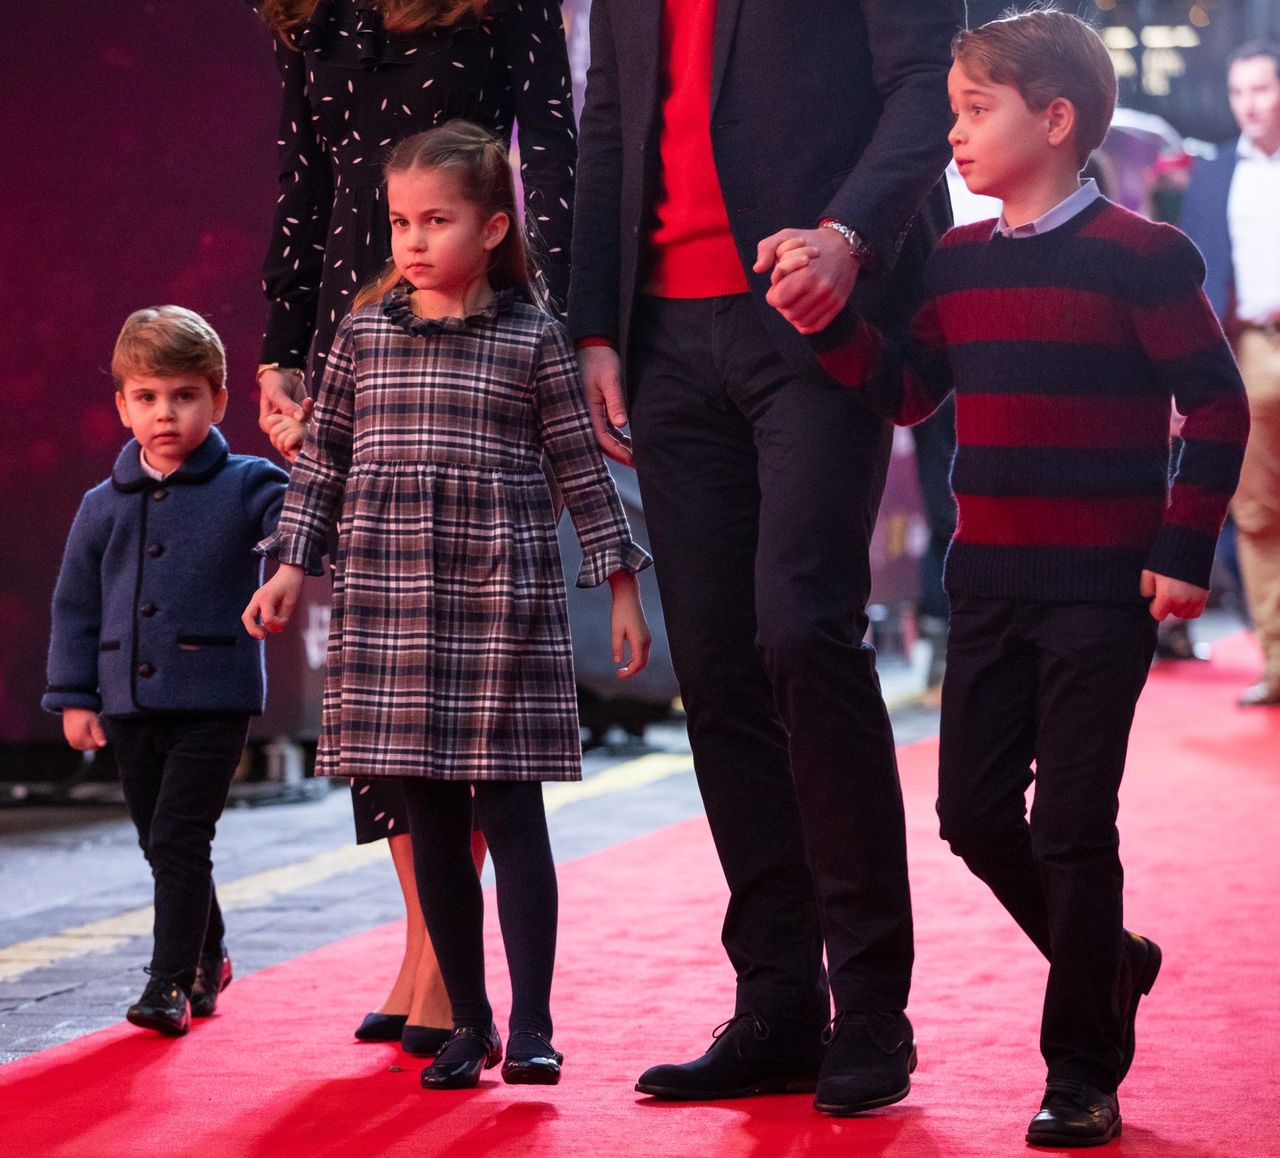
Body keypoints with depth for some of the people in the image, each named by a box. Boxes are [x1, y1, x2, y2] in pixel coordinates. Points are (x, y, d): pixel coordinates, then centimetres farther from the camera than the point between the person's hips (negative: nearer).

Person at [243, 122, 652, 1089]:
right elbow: (324, 459, 14)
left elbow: (582, 469, 4)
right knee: (431, 818, 6)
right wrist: (291, 564, 7)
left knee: (510, 809, -3)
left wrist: (621, 584, 3)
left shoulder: (532, 339, 0)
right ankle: (469, 1021, 14)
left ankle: (531, 1025, 1)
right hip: (389, 601, 3)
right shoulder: (364, 332, 8)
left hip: (502, 598, -3)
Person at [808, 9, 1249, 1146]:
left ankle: (1085, 1075, 6)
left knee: (1072, 827, -4)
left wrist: (1181, 553, -11)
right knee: (974, 812, 7)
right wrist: (829, 320, -7)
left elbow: (1217, 406, -8)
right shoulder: (956, 262, 9)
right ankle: (1110, 961, 31)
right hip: (990, 582, 6)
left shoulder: (1139, 255, -9)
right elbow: (906, 390, 9)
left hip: (1102, 588, -6)